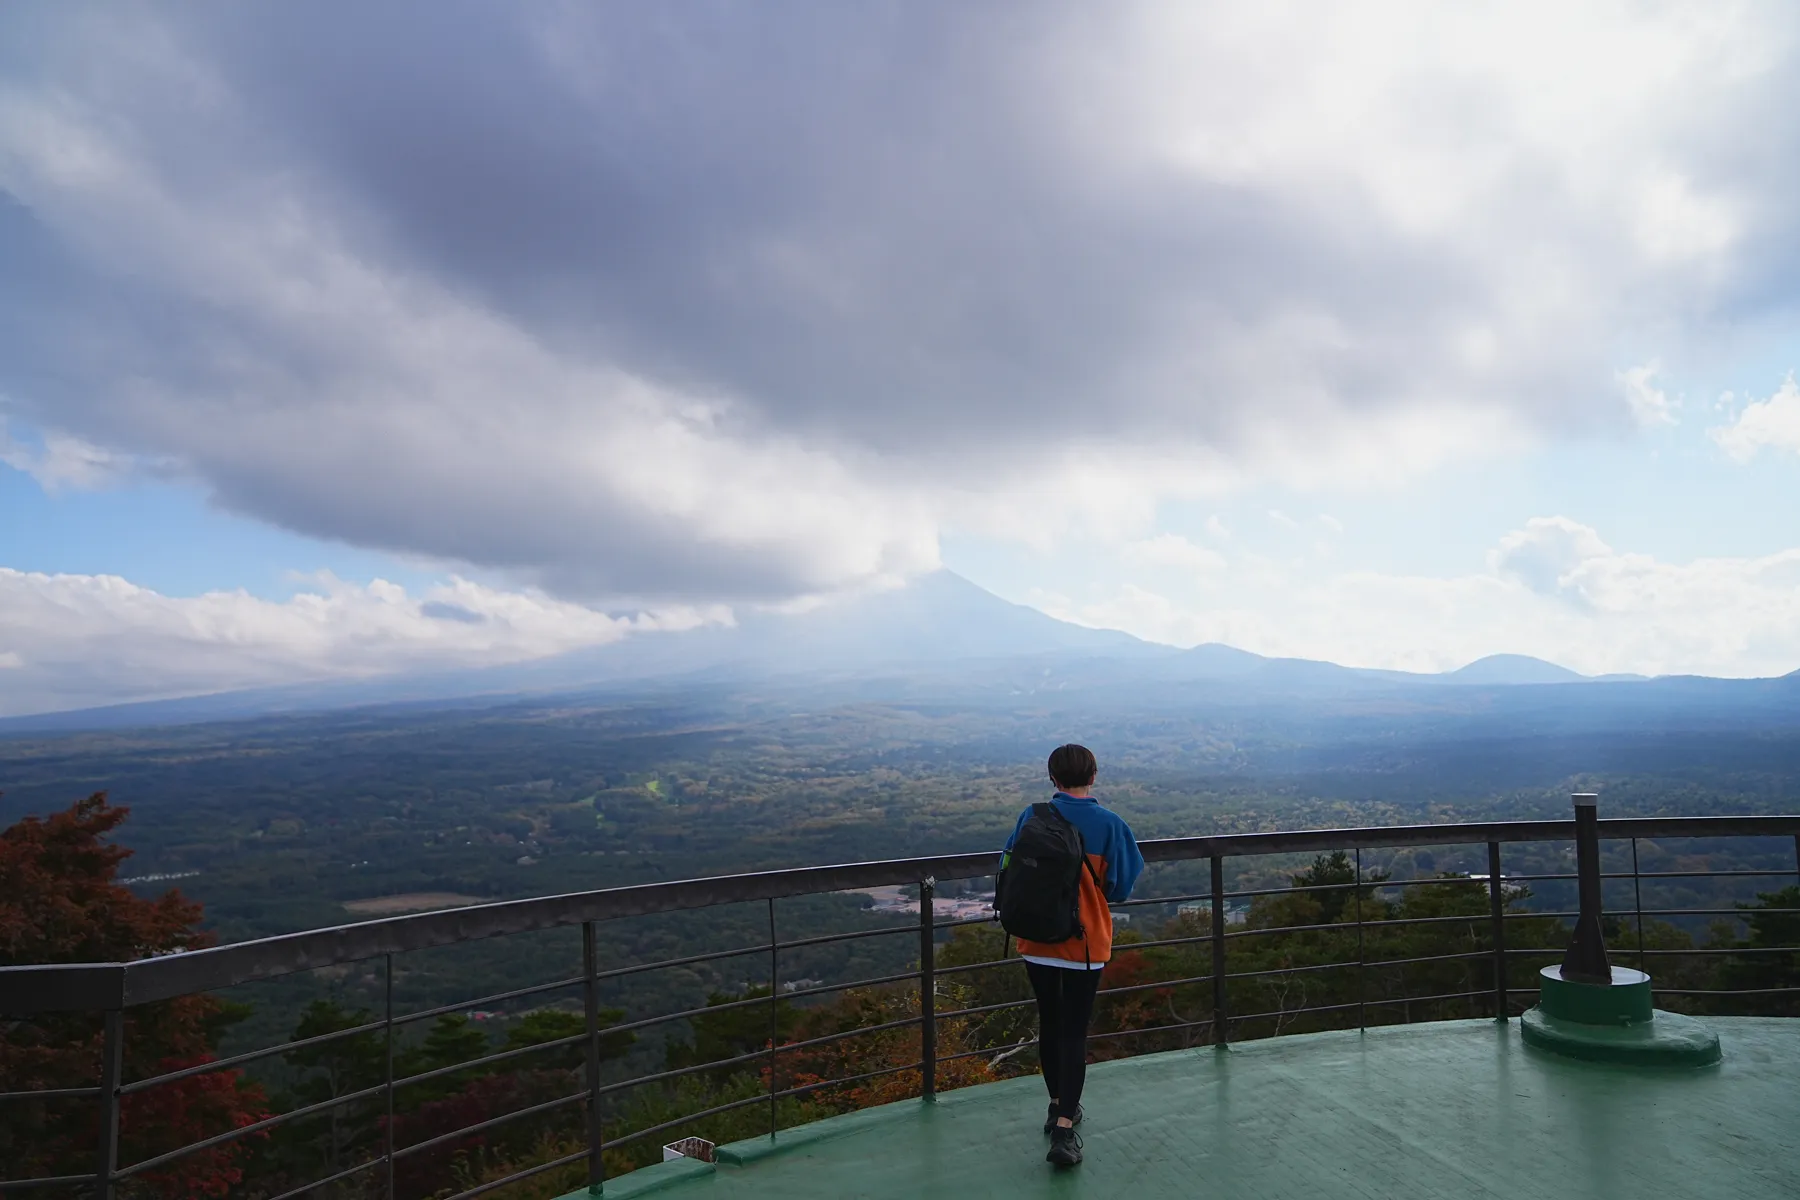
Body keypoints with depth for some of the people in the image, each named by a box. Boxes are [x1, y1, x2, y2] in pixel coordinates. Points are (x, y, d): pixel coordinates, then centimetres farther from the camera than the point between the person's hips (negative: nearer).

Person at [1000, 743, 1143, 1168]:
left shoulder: (1031, 818, -7)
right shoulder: (1109, 824, -12)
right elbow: (1120, 888, -5)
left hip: (1037, 942, 3)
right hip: (1085, 944, -2)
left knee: (1050, 1022, 19)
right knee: (1074, 1032, 5)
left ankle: (1059, 1106, 35)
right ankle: (1063, 1131, -1)